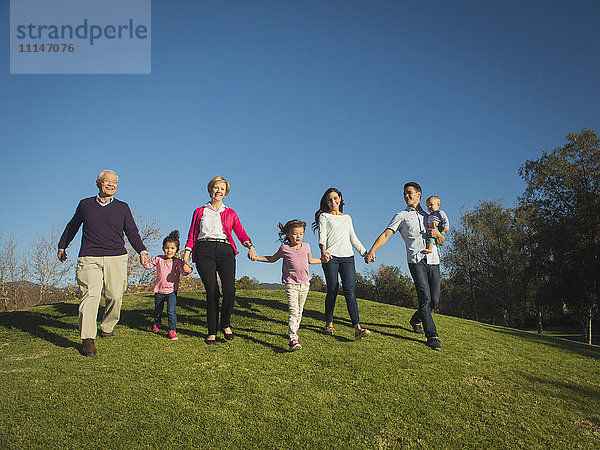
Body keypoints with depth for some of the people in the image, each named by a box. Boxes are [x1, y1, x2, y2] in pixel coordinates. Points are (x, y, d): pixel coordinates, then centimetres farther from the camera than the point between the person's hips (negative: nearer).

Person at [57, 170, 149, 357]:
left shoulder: (123, 207, 12)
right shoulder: (85, 205, 13)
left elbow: (132, 233, 13)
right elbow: (72, 227, 27)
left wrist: (142, 251, -1)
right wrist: (62, 247, 34)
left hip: (116, 258, 1)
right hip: (89, 259, -1)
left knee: (115, 296, -4)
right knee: (91, 294, -15)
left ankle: (106, 328, 21)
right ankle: (88, 339, -13)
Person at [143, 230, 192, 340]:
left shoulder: (177, 262, -11)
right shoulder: (159, 259, -4)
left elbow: (183, 271, -24)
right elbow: (149, 265, 1)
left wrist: (187, 270, -47)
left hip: (171, 291, -3)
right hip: (159, 290, 3)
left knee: (171, 311, -13)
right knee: (158, 309, 22)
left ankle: (172, 330, -2)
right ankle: (157, 323, 50)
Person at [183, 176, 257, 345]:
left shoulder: (230, 213, 21)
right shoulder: (200, 211, 20)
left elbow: (241, 233, 10)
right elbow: (192, 235, 16)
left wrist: (250, 246, -10)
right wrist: (187, 253, 1)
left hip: (225, 250, 1)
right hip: (204, 251, 0)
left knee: (229, 289, -18)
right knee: (212, 291, -10)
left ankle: (226, 324, 6)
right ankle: (212, 332, 5)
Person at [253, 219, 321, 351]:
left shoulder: (306, 246, 7)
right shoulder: (284, 248, -3)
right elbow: (272, 259, 13)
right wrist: (257, 258, 3)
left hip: (304, 283, 4)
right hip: (291, 284, -4)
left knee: (299, 310, 12)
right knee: (293, 311, -14)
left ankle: (294, 330, 34)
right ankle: (293, 340, -19)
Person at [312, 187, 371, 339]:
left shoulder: (347, 218, 24)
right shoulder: (324, 216, 12)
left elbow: (353, 238, 28)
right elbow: (322, 236, -4)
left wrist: (365, 252, 20)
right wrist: (323, 251, -23)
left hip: (347, 257, 3)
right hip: (330, 256, -2)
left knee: (349, 290, -10)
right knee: (332, 290, -5)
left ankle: (357, 328, -18)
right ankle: (329, 324, 14)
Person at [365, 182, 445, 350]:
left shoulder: (428, 216, 23)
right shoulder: (401, 216, 11)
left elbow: (442, 242, 25)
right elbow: (386, 234, -3)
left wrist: (438, 234, 0)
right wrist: (372, 250, -20)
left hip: (433, 260, 4)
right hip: (416, 260, -4)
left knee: (434, 300, 3)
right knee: (425, 297, -17)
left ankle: (415, 320, 31)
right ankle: (432, 336, -9)